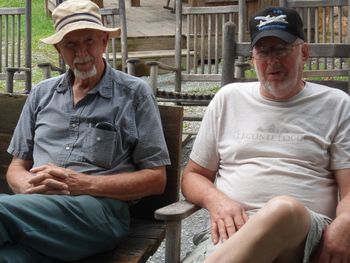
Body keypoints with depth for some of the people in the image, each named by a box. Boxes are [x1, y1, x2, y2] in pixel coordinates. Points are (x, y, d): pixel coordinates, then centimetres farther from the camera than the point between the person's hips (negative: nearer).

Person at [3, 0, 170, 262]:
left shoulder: (134, 93, 7)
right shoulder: (42, 94, 20)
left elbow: (156, 179, 4)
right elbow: (16, 167, 22)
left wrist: (83, 184, -8)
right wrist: (30, 186, -5)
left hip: (100, 207, -3)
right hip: (36, 203, 3)